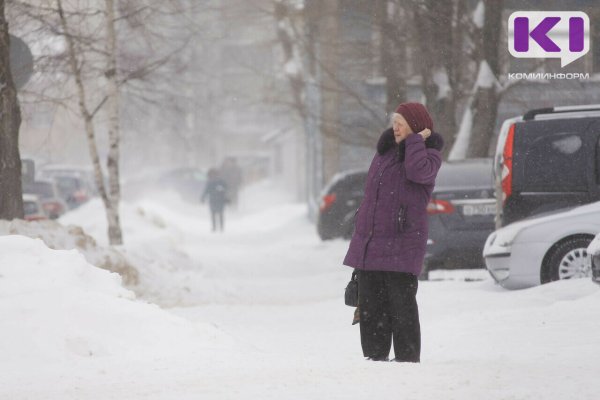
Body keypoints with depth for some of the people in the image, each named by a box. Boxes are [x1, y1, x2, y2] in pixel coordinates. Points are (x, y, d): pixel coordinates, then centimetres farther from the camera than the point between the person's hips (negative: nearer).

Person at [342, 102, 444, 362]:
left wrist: (415, 140, -15)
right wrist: (361, 233, 21)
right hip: (369, 243, 7)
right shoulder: (385, 151, 17)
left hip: (402, 243, -7)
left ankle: (408, 358, -2)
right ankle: (375, 356, 15)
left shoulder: (429, 154, -2)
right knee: (370, 304, 8)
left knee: (400, 304, -7)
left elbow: (419, 172, -27)